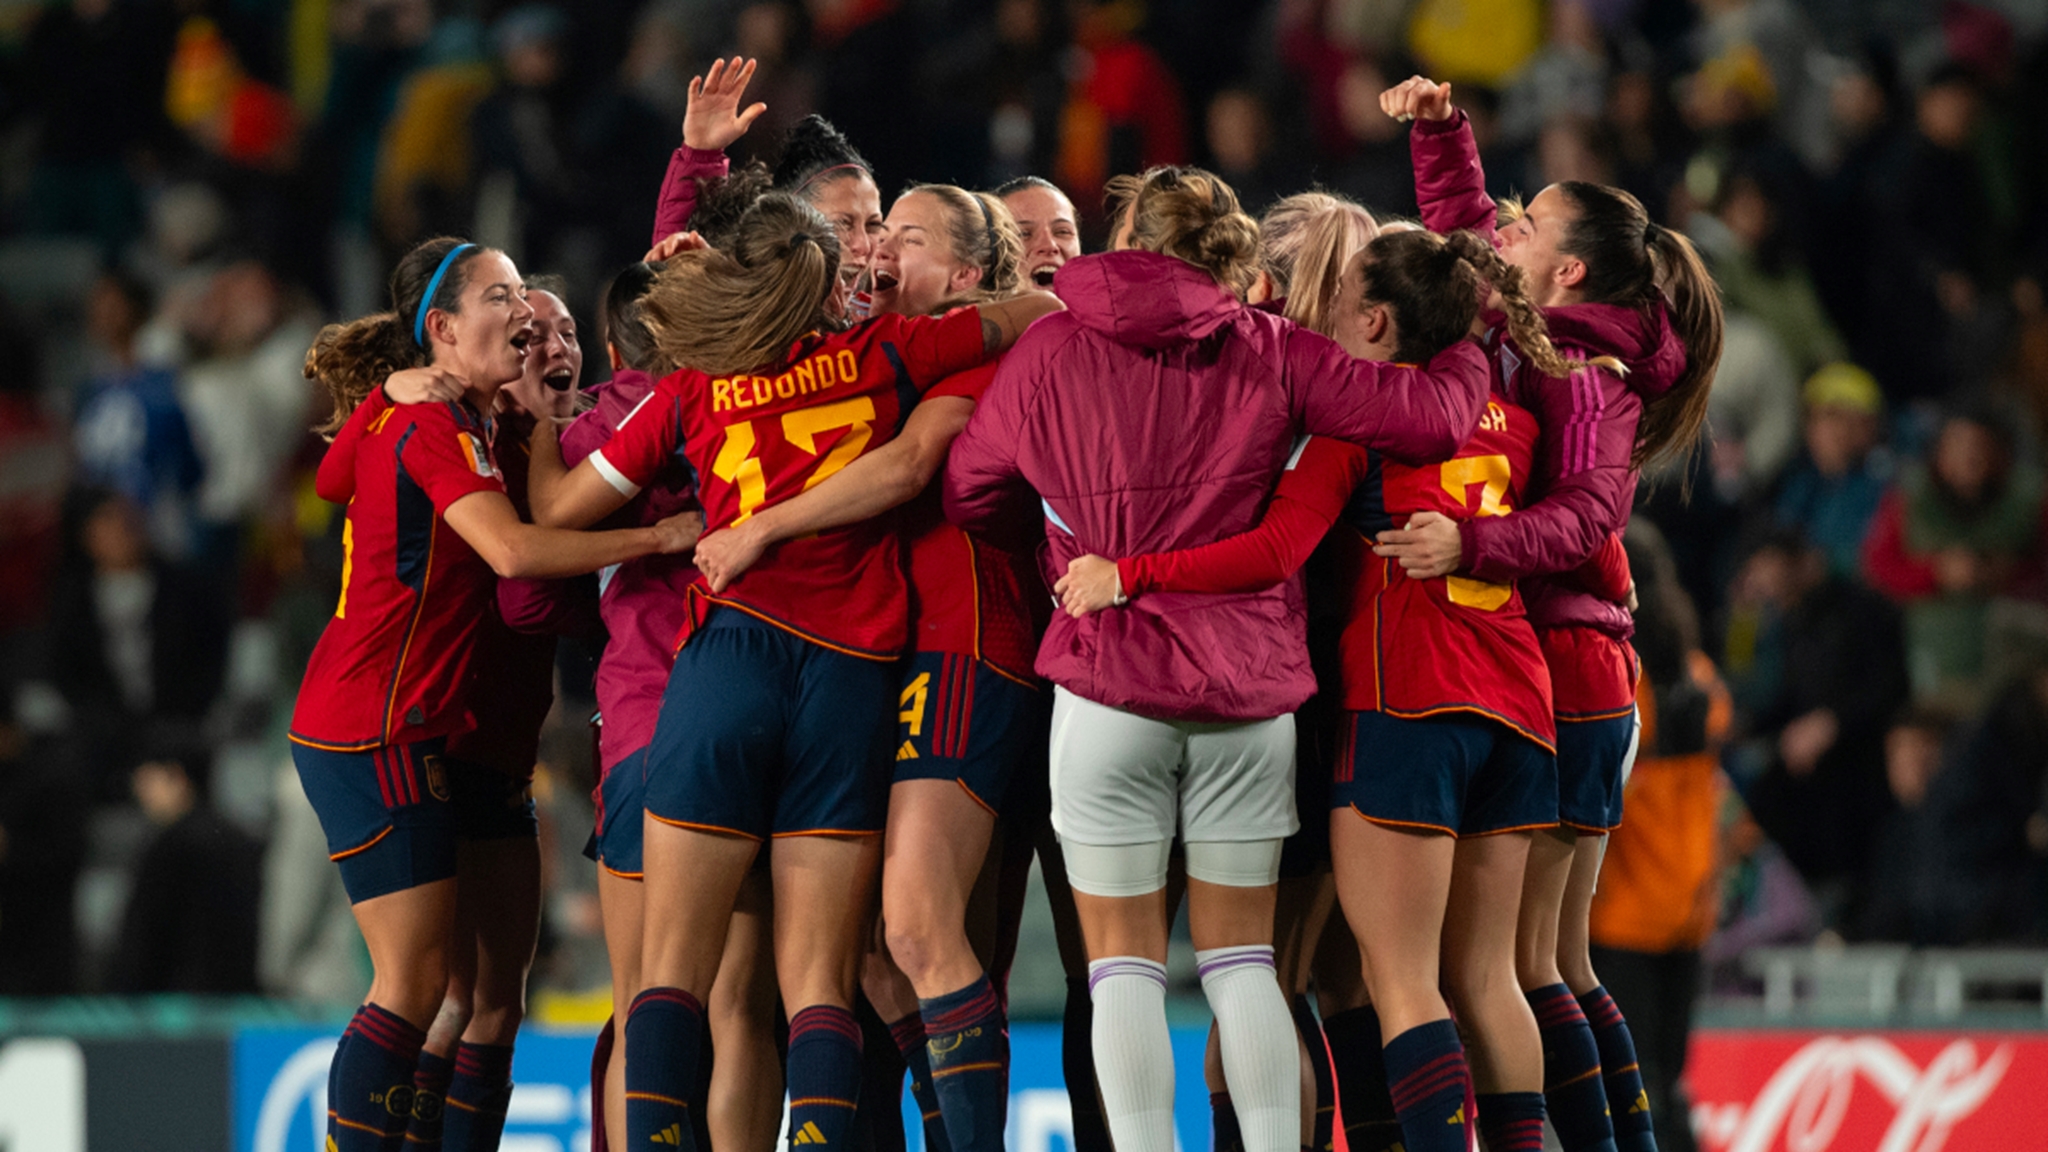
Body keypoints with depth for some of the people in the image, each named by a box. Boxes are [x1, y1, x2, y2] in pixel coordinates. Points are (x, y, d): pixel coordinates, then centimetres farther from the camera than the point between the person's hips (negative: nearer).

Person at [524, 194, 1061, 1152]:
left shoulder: (690, 390, 11)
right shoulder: (884, 356, 11)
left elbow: (557, 509, 18)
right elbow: (1039, 310, 23)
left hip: (731, 656, -1)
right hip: (852, 677, 1)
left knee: (673, 966, 1)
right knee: (816, 982, 0)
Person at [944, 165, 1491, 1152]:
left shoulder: (1053, 350, 2)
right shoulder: (1269, 353, 3)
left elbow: (965, 494, 9)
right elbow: (1434, 413, 0)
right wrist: (1472, 345, 21)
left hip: (1110, 676, -2)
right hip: (1248, 685, 2)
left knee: (1124, 961, 3)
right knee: (1242, 959, 9)